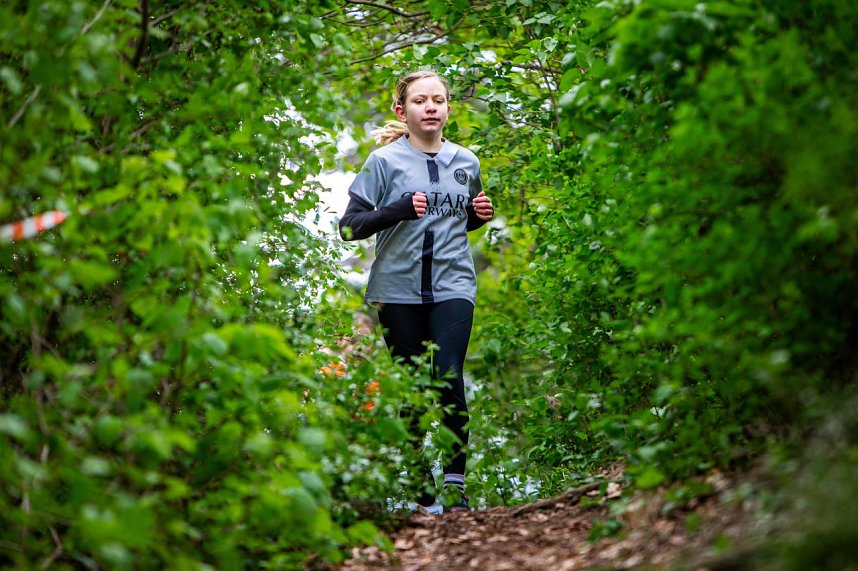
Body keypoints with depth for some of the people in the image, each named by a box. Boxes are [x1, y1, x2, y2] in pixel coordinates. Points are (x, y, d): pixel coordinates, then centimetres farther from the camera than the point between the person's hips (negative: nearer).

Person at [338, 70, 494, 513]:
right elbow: (349, 226, -4)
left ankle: (455, 482, -7)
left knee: (449, 379, -14)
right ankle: (418, 477, 18)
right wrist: (399, 209, -18)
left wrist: (481, 215, 5)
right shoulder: (384, 161, 0)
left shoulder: (465, 162, 12)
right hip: (399, 289, -1)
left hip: (452, 285, 1)